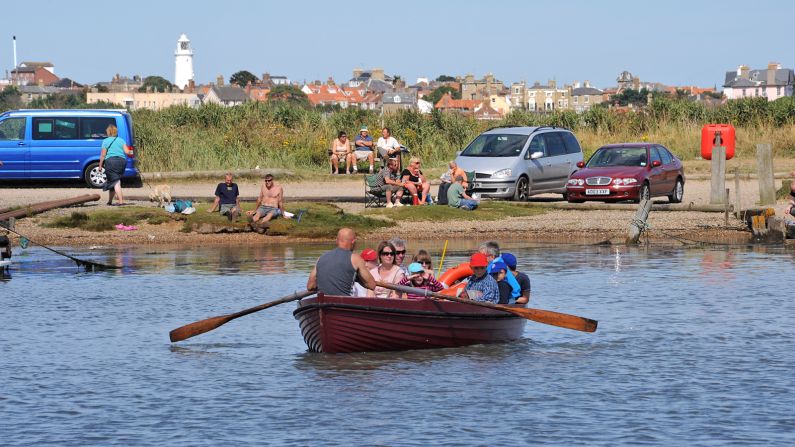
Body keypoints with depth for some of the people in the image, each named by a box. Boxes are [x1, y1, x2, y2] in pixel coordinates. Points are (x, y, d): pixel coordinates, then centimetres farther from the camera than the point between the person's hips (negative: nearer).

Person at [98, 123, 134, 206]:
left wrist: (100, 165, 4)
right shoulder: (121, 140, 10)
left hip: (110, 161, -4)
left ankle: (121, 201, -19)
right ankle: (110, 201, 22)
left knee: (115, 182, -7)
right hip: (122, 161, 4)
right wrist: (131, 153, 26)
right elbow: (127, 152, 3)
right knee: (113, 181, 16)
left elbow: (103, 155, -3)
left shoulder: (105, 141, 1)